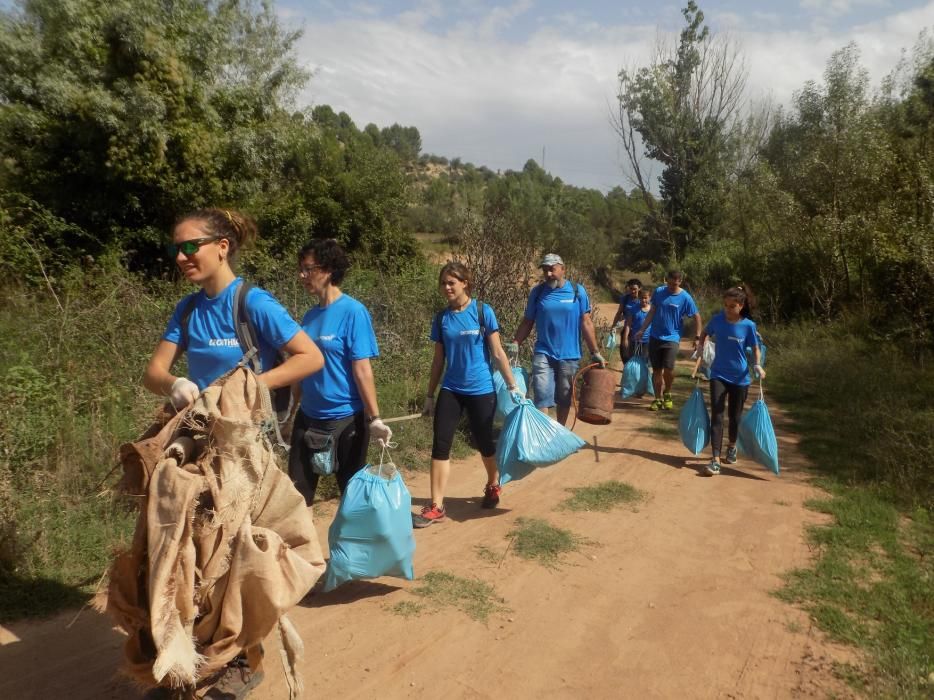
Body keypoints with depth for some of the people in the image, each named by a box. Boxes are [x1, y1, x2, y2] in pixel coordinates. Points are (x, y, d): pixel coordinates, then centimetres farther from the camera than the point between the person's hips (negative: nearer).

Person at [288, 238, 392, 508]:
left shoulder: (353, 311, -13)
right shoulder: (311, 315, 6)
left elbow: (362, 369, -16)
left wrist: (374, 418, -16)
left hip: (345, 418, -6)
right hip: (308, 417, 7)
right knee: (297, 494, 11)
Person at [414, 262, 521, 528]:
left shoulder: (483, 312, -8)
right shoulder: (441, 319, 2)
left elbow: (497, 353, -5)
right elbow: (439, 360, 9)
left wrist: (512, 386, -6)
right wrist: (429, 395, 10)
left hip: (481, 391, -3)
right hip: (450, 391, 3)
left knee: (484, 444, 12)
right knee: (440, 445, -4)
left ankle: (492, 487, 40)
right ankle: (436, 507, 3)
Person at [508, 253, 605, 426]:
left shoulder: (577, 291, -2)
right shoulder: (537, 292, 0)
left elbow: (586, 323, -1)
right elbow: (527, 322, 5)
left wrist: (595, 352, -2)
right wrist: (516, 343, -9)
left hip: (569, 355, 0)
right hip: (543, 354, 0)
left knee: (564, 398, 13)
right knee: (542, 397, -10)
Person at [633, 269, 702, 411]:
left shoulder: (685, 298, -6)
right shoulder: (658, 292, 2)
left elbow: (697, 317, 0)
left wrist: (697, 337, -2)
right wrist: (642, 330, 7)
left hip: (672, 338, -3)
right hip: (655, 337, 3)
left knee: (668, 368, -17)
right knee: (656, 369, 6)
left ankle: (667, 394, 9)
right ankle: (658, 399, 19)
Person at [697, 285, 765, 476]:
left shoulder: (748, 325, -10)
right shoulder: (717, 320, -6)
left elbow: (755, 348, -1)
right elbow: (704, 333, 13)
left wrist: (757, 365, -17)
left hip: (740, 378, 0)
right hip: (718, 375, 0)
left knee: (735, 416, 15)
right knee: (716, 416, -9)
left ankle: (732, 447, 42)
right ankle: (715, 460, -12)